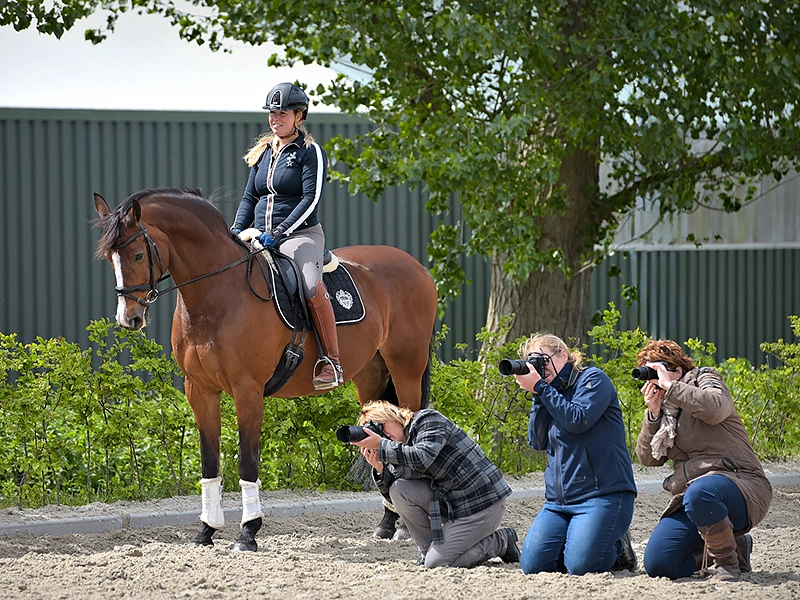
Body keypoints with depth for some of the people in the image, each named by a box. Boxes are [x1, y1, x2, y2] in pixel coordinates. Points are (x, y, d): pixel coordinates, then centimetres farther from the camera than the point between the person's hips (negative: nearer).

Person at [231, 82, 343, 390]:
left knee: (312, 287, -33)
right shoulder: (262, 152, 17)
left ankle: (332, 361, -27)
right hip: (259, 236, 7)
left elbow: (311, 199, -11)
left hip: (300, 235, -7)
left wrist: (280, 232, -21)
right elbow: (250, 197, 18)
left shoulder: (310, 152, -2)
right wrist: (237, 232, 1)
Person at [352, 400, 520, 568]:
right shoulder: (404, 447, 13)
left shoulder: (428, 419, -9)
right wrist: (380, 470, -12)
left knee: (436, 562, -14)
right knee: (399, 490, -7)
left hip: (484, 504, -8)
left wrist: (380, 445, -20)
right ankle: (429, 551, 5)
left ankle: (501, 541, 5)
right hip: (453, 503, 8)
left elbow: (421, 459, -27)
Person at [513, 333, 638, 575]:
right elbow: (537, 442, 7)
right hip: (559, 499, 7)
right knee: (532, 565, -9)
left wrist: (540, 387, -11)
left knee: (581, 566, -23)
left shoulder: (592, 379, -1)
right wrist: (537, 396, -2)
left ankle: (618, 549, 9)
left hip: (601, 494, -7)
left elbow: (578, 421, -17)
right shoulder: (551, 393, 18)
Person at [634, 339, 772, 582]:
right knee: (657, 565, -11)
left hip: (738, 482, -8)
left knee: (699, 494, -44)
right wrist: (652, 413, -2)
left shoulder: (705, 379, 3)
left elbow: (715, 409, -23)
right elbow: (648, 458, 11)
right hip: (690, 497, 8)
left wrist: (669, 385, -15)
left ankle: (728, 561, -19)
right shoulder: (664, 408, 20)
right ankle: (734, 545, 11)